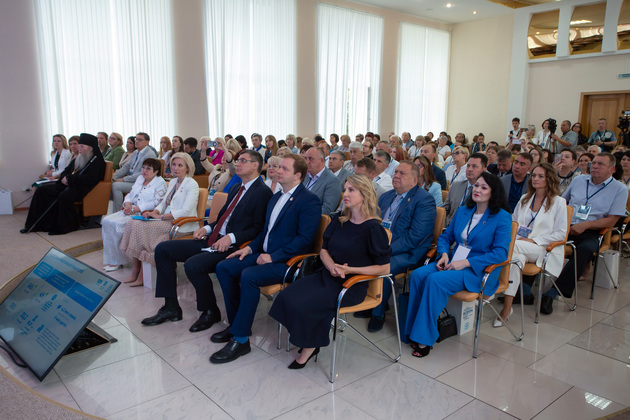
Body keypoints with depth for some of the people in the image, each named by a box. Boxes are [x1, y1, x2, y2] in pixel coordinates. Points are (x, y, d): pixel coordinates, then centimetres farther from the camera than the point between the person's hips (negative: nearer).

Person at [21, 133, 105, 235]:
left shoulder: (97, 161, -7)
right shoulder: (78, 159, 20)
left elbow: (89, 179, -20)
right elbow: (66, 171, 26)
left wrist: (69, 179, -15)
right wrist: (64, 178, 0)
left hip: (81, 188, -10)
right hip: (68, 184, 10)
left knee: (64, 196, -37)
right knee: (42, 190, 1)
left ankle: (64, 227, -19)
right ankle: (34, 224, 2)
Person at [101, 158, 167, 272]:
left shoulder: (160, 183, -5)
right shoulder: (139, 179, 20)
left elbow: (155, 203, -16)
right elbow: (130, 195, 21)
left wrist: (135, 209, -19)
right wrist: (127, 204, -3)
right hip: (130, 210, 8)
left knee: (118, 224, -25)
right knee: (107, 221, -11)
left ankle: (117, 261, -12)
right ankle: (110, 257, -7)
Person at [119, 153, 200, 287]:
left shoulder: (192, 184, -7)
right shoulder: (172, 182, 19)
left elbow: (185, 211, -16)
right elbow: (163, 203, 21)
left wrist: (161, 216, -18)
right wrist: (154, 212, -1)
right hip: (167, 221, 8)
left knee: (141, 226, -23)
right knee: (134, 223, -12)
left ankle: (140, 276, -14)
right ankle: (135, 273, -12)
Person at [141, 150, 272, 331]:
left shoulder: (263, 192, -9)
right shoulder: (236, 189, 20)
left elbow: (258, 229, -15)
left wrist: (232, 237, -22)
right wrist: (207, 228, 8)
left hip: (232, 247, -10)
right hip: (212, 240, 10)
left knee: (193, 265, -32)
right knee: (162, 249, 4)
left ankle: (211, 312, -5)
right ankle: (171, 307, 9)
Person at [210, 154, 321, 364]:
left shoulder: (309, 201, -11)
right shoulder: (275, 197, 18)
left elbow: (305, 238, -19)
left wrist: (273, 256, -21)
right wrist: (250, 247, 7)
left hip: (287, 261, -9)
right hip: (264, 254, 9)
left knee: (249, 276, -31)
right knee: (223, 267, -3)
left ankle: (240, 339, -18)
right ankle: (236, 323, 8)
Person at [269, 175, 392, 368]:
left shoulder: (372, 228, -12)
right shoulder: (339, 221, 8)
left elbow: (384, 268, -13)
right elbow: (324, 249, 13)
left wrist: (349, 269, -17)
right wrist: (332, 266, -9)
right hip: (328, 275, 7)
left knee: (303, 305, -23)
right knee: (287, 296, -15)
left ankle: (310, 347, 4)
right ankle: (308, 341, 4)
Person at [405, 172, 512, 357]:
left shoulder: (502, 218, -4)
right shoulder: (463, 211, 14)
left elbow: (500, 253, -12)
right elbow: (445, 236, 20)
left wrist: (465, 262, -19)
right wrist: (444, 254, -3)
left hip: (477, 270, -6)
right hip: (452, 262, 6)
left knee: (435, 280, -31)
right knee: (417, 275, -22)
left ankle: (425, 338, -21)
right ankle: (414, 330, -14)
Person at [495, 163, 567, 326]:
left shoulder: (558, 202, 4)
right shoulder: (524, 199, 20)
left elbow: (561, 233, -2)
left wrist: (534, 240, -12)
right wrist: (515, 237, -2)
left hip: (543, 249, -4)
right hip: (521, 247, 5)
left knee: (514, 247, -36)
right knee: (517, 258, -35)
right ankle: (507, 307, -40)